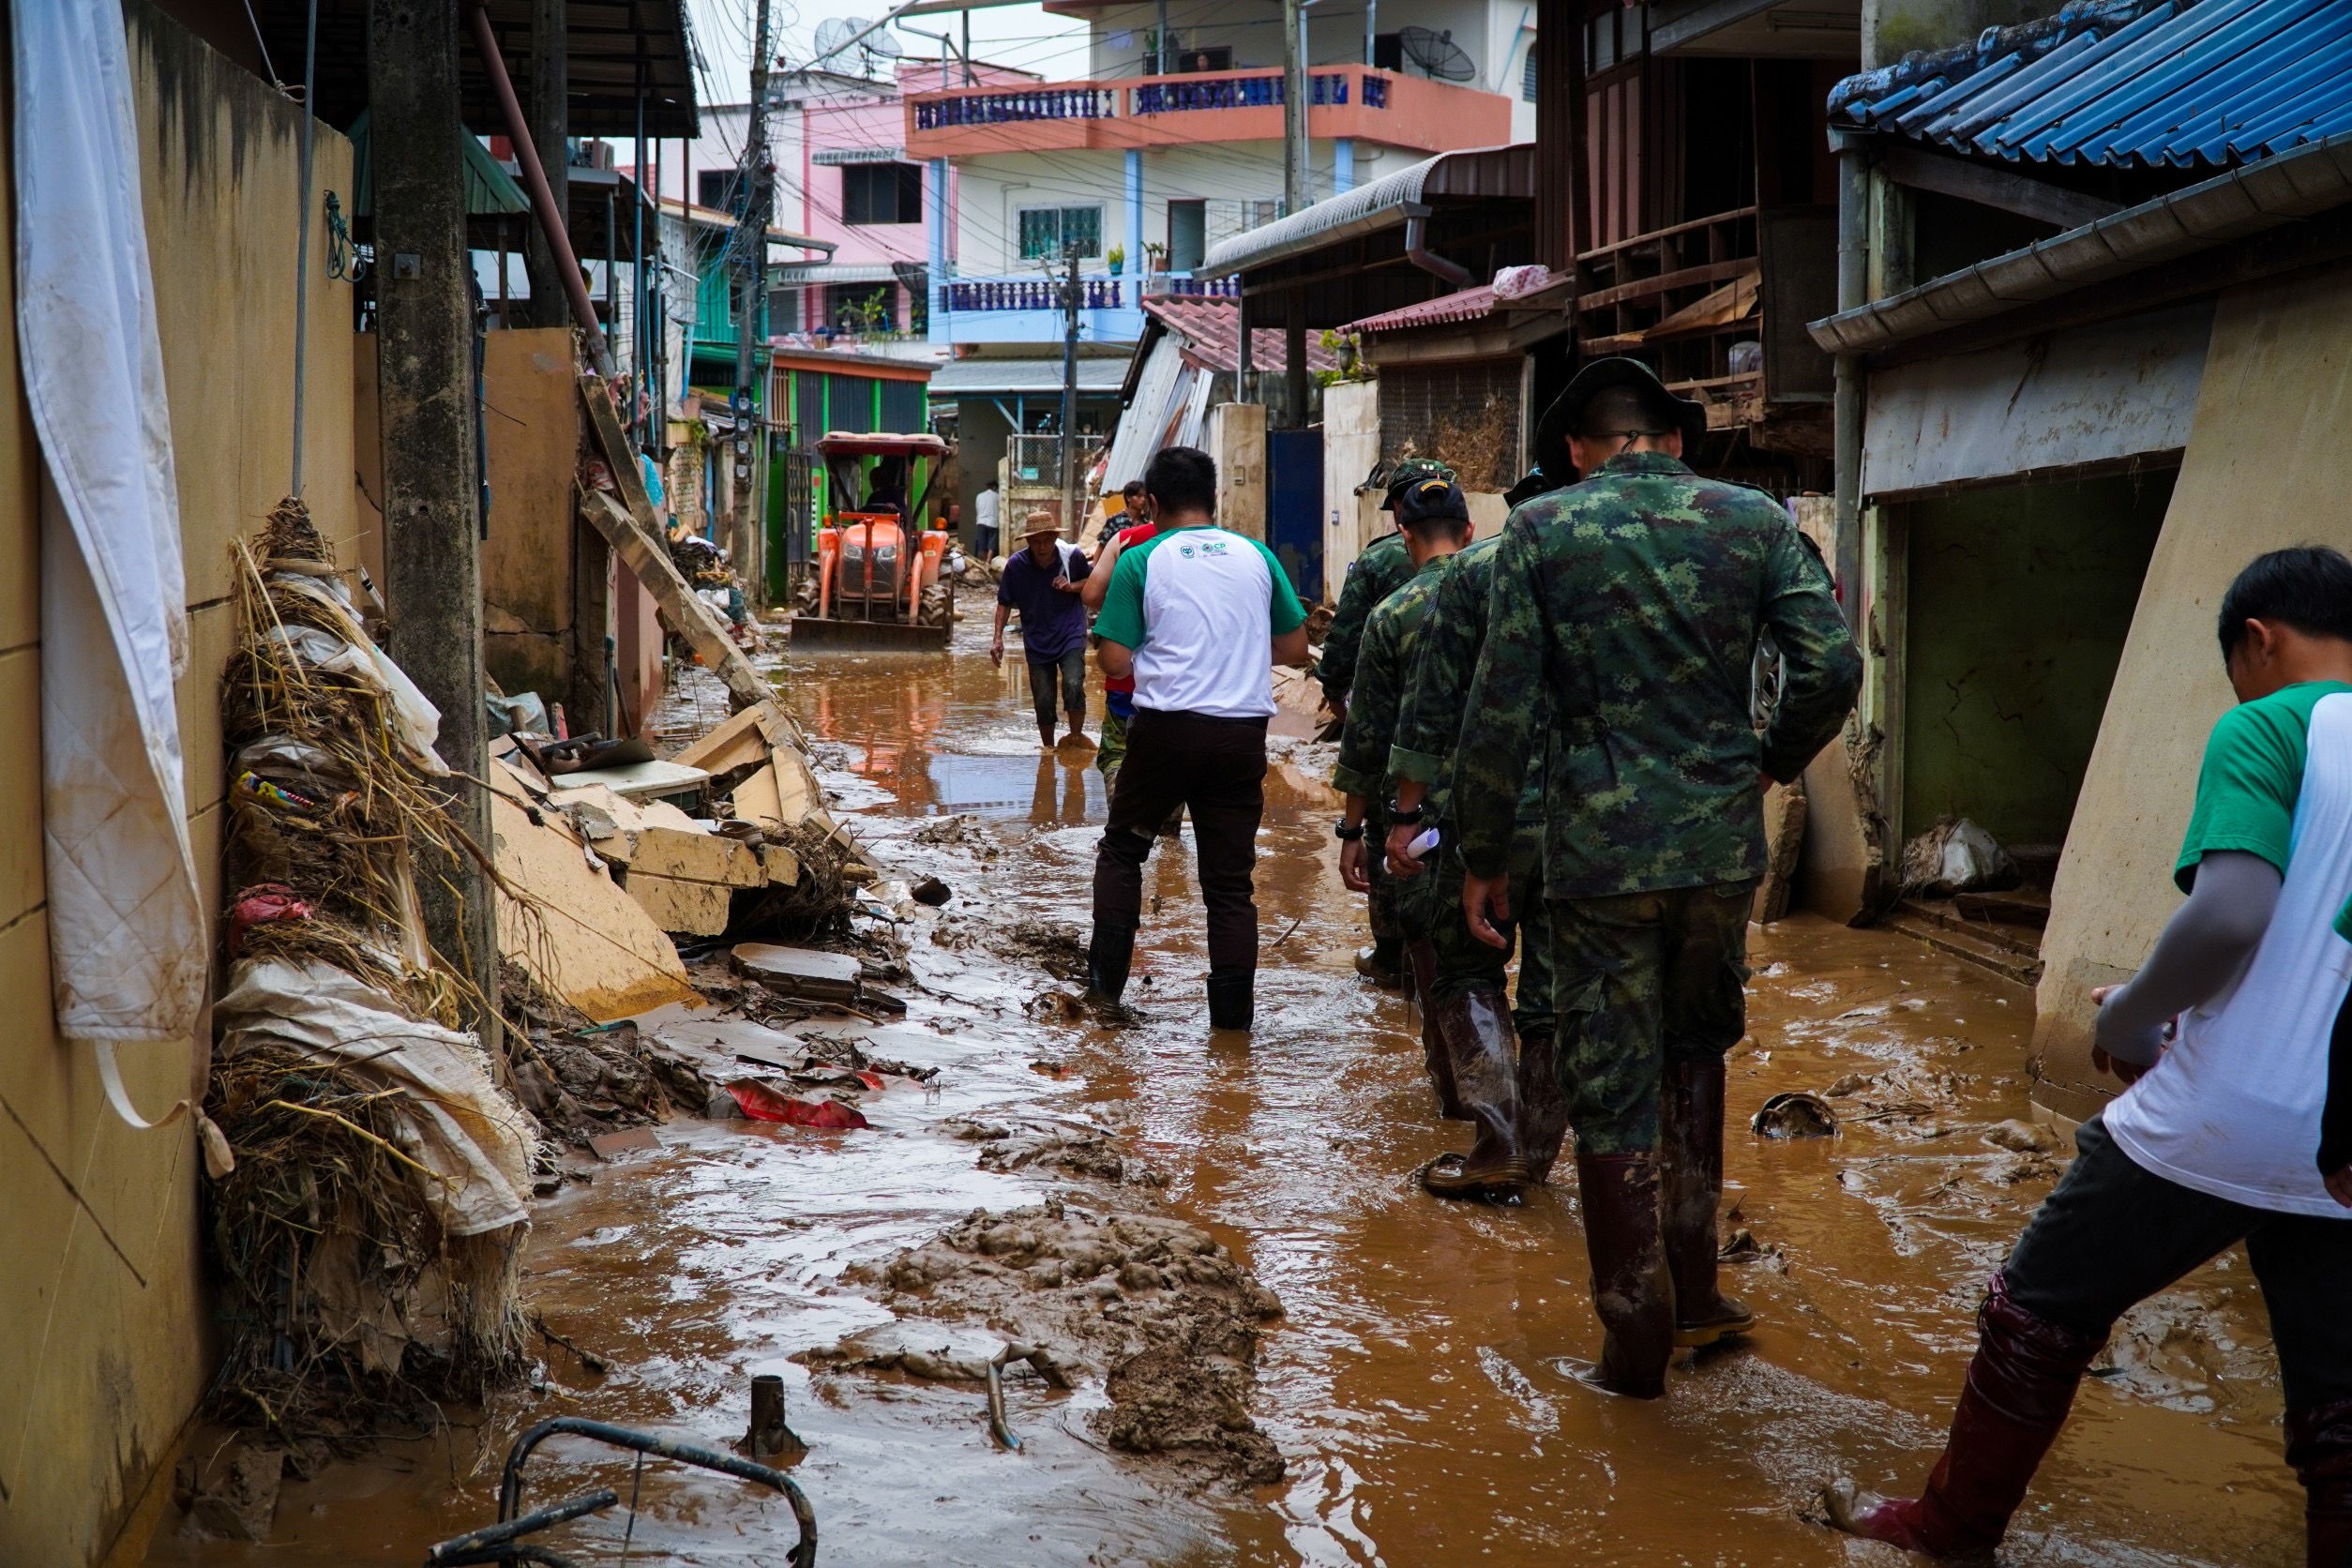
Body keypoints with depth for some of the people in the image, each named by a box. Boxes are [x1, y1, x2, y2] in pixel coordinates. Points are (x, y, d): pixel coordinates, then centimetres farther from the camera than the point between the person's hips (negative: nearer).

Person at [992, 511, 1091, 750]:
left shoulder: (1073, 556, -11)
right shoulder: (1016, 565, -11)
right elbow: (1005, 603, 1)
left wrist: (1072, 587, -14)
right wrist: (998, 638, -6)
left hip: (1070, 636, -2)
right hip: (1037, 643, 2)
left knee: (1073, 685, -23)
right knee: (1043, 703, 6)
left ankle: (1076, 737, -5)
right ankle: (1048, 749, 26)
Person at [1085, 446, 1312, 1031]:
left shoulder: (1140, 561, -3)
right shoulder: (1256, 556, 5)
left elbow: (1115, 660, -8)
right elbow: (1295, 648, 11)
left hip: (1166, 729, -2)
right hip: (1242, 734, 2)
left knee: (1122, 847, 19)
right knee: (1231, 879, 7)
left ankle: (1106, 976, 14)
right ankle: (1232, 1013, 6)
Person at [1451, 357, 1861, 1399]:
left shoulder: (1541, 530, -3)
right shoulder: (1753, 520, 2)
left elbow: (1503, 709, -7)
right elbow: (1831, 668, -6)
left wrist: (1483, 858, 2)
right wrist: (1773, 762, 13)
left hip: (1599, 850, -2)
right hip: (1722, 841, 3)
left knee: (1613, 1090, 7)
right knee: (1695, 1055, 24)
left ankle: (1638, 1340, 14)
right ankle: (1692, 1289, 26)